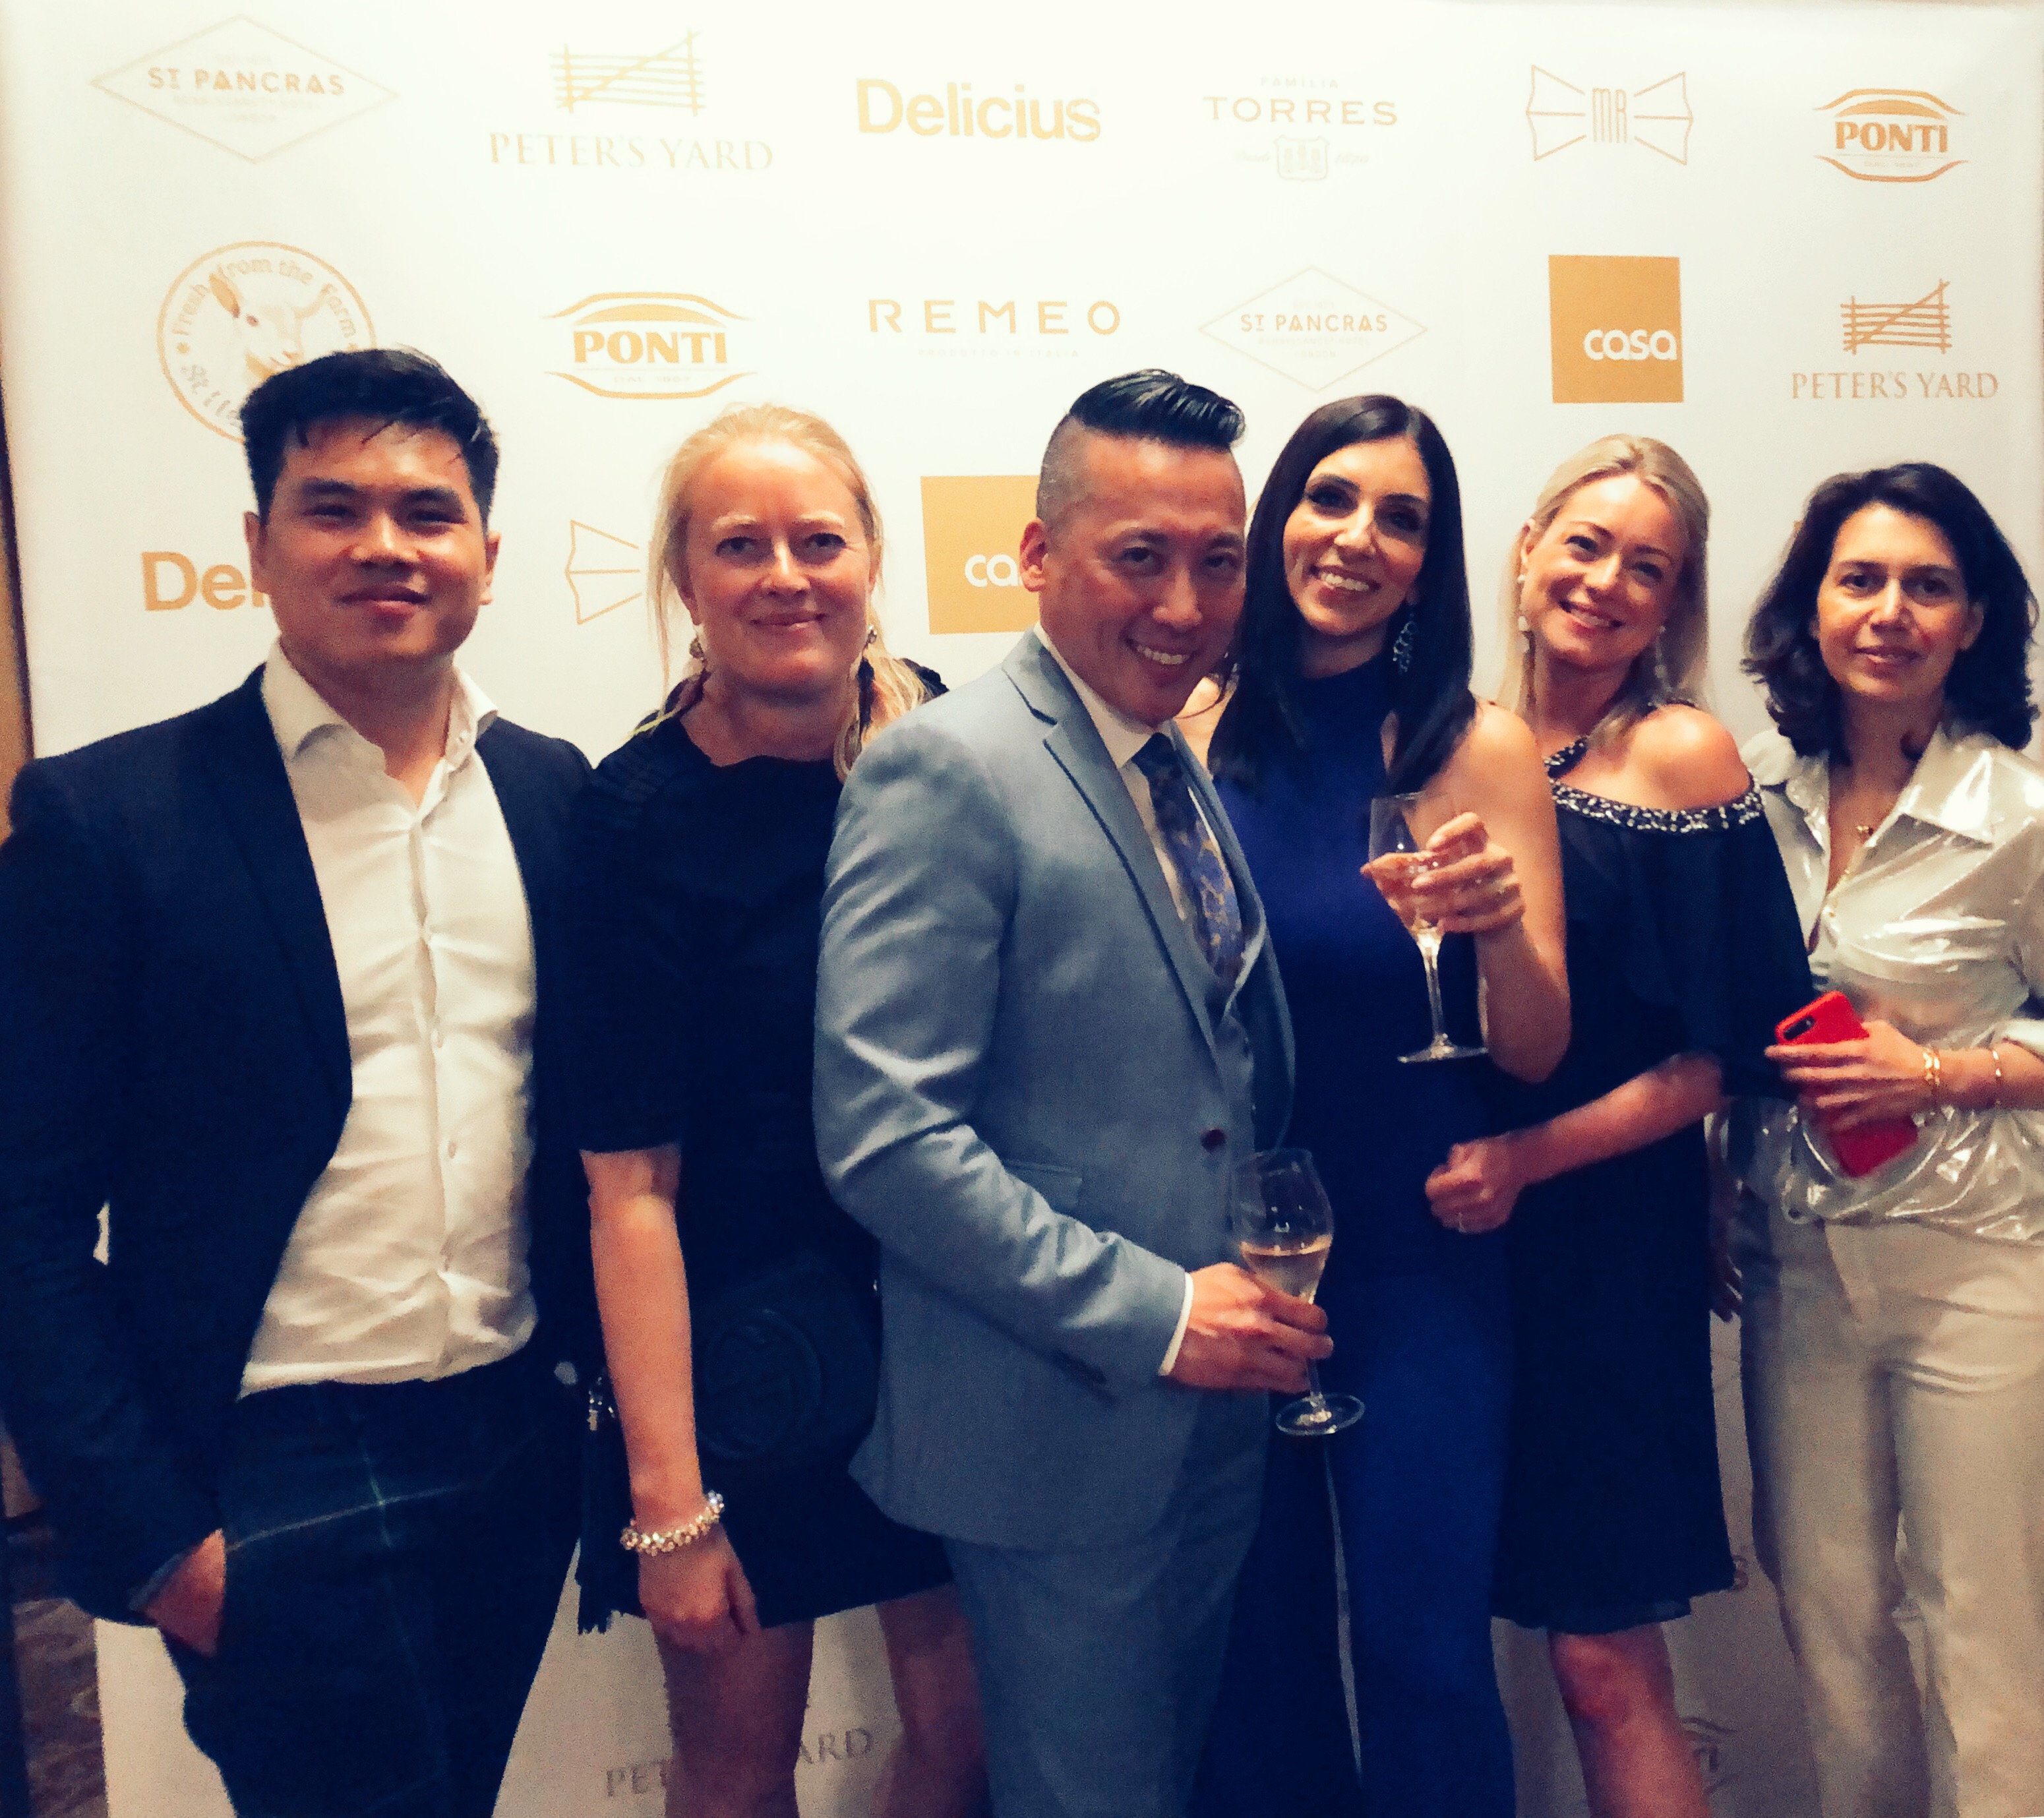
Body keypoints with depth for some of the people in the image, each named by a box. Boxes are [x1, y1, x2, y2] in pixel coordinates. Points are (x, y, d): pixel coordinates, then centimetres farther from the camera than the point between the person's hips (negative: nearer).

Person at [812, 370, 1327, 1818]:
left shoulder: (1192, 775, 10)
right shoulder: (945, 770, -16)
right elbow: (884, 1133, -22)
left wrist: (1261, 1311, 2)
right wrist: (1150, 1313, -21)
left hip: (1216, 1413, 8)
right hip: (1061, 1428, -8)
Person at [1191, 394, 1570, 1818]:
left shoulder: (1480, 749, -7)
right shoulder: (1204, 737, -2)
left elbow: (1535, 1050, -7)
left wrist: (1502, 927, -26)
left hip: (1417, 1259, -2)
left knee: (1424, 1658, 6)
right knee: (1258, 1647, 17)